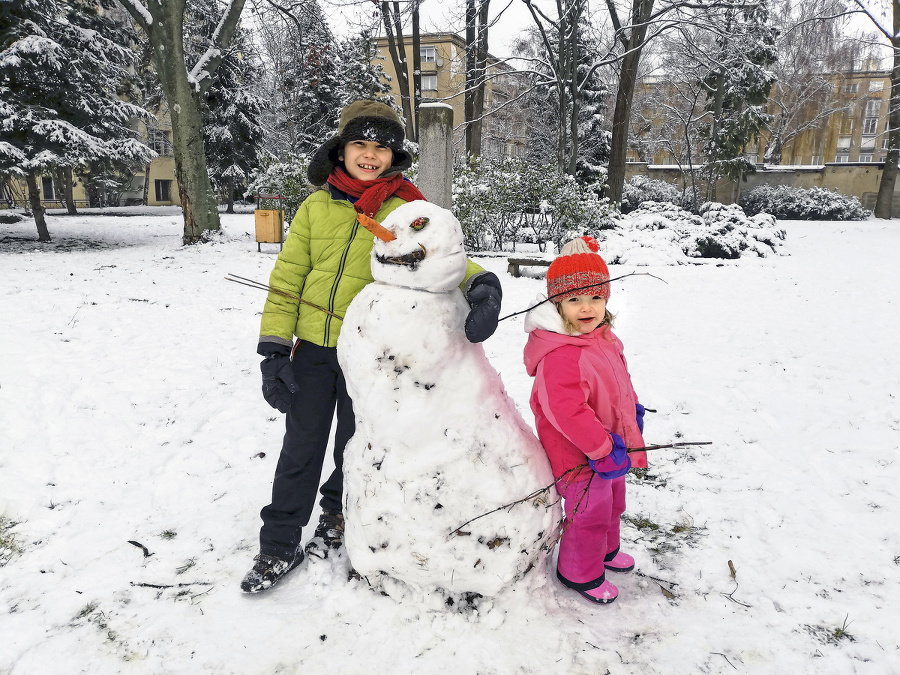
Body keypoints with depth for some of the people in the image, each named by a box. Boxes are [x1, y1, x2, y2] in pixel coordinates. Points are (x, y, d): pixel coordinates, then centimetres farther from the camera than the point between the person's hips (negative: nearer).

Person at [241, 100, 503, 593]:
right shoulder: (315, 207, 3)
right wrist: (274, 348, -1)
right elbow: (286, 280, 5)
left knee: (354, 444, 15)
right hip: (313, 347, 1)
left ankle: (336, 514, 42)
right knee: (301, 446, 8)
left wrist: (482, 283, -35)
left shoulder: (406, 209, -2)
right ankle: (279, 546, 24)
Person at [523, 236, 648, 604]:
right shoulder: (560, 355, -32)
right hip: (582, 458, -10)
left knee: (612, 503, 28)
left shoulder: (603, 338, 1)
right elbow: (566, 410, -36)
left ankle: (605, 549, 54)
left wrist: (633, 410, 20)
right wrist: (603, 448, -30)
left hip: (611, 447, 10)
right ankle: (580, 572, 31)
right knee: (590, 514, 7)